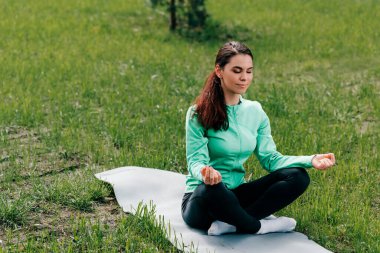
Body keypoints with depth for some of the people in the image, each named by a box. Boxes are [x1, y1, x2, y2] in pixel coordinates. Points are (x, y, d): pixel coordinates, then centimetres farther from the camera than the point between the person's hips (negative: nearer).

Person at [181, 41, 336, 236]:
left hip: (236, 194, 6)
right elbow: (196, 161, -16)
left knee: (297, 176, -13)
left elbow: (269, 158, 2)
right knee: (213, 188, -41)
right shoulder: (199, 114, -10)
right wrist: (204, 173, -42)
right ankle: (259, 226, -15)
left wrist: (310, 160, -14)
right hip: (201, 197, -6)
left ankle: (228, 223, -23)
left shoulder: (255, 112, 6)